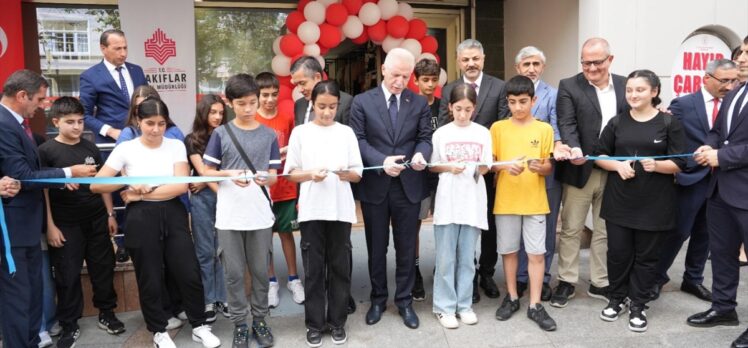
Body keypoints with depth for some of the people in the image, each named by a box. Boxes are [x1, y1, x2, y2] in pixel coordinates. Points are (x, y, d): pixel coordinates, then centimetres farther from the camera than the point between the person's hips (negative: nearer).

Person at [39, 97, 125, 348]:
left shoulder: (91, 148, 6)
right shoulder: (46, 151, -6)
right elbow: (42, 190, -7)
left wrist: (110, 214, 10)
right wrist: (50, 226, -10)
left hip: (97, 219, 4)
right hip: (65, 224, -3)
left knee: (103, 268, 10)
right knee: (68, 275, 5)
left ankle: (106, 314, 26)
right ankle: (69, 326, 18)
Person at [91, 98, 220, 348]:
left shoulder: (176, 146, 1)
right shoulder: (125, 149, -2)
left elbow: (181, 185, -10)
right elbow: (96, 185, -4)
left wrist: (141, 194, -12)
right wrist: (128, 183, -17)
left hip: (173, 215, 1)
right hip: (141, 219, -1)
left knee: (189, 274, 3)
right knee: (150, 279, 9)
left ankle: (200, 326, 22)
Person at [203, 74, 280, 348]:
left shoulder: (268, 135, 3)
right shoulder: (221, 134, 0)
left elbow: (274, 174, 4)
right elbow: (207, 171, 3)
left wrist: (265, 178, -19)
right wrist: (230, 174, -16)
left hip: (261, 214, 1)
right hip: (229, 215, -1)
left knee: (260, 270, 11)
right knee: (233, 272, 7)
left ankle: (259, 320, 27)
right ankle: (239, 324, 22)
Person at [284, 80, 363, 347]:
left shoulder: (346, 132, 6)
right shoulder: (300, 133, 4)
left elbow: (358, 174, 6)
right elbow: (291, 173, 3)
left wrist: (345, 173, -16)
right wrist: (311, 175, -16)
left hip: (341, 209, 1)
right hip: (311, 210, -1)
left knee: (340, 267, 7)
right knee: (313, 268, 5)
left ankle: (337, 321, 21)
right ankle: (314, 323, 18)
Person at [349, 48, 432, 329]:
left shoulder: (420, 103, 5)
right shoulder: (362, 102, 0)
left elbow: (425, 138, 2)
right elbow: (358, 140, -6)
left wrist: (420, 154, -22)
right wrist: (382, 161, -22)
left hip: (409, 185, 1)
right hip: (374, 185, -1)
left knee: (406, 247, 10)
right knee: (376, 248, 12)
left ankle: (404, 301, 25)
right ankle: (378, 299, 29)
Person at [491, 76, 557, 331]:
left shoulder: (544, 129, 1)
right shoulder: (498, 128, 1)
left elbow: (549, 167, 1)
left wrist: (539, 167, -21)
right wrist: (506, 166, -19)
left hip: (535, 201, 0)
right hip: (505, 201, 0)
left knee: (537, 253, 2)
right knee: (509, 251, 10)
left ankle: (535, 305, 12)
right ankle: (512, 297, 25)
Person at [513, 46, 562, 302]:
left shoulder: (552, 94, 0)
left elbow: (555, 129, -10)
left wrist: (558, 147, -32)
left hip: (546, 173, -1)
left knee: (546, 227, 8)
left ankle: (543, 278, 21)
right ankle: (520, 278, 22)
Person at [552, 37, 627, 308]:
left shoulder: (625, 85, 8)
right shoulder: (569, 86, -3)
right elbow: (567, 124, -14)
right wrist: (574, 149, -31)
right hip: (580, 170, -3)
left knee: (605, 231, 13)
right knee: (571, 229, 7)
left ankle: (599, 283, 26)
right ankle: (567, 282, 20)